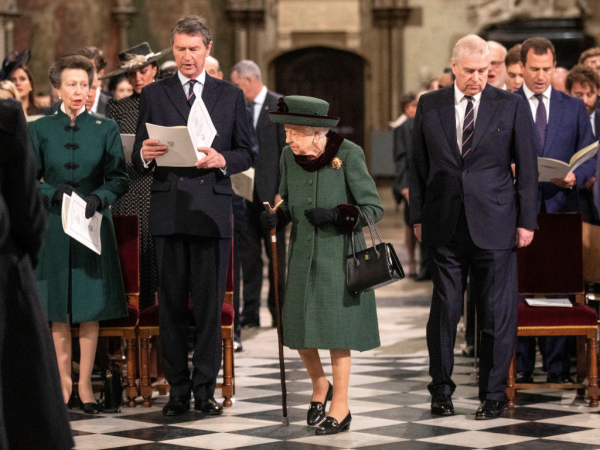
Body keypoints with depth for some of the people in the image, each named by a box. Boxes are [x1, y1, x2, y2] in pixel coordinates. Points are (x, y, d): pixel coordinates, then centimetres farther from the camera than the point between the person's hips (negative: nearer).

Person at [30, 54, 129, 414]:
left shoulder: (106, 129, 5)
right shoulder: (40, 130, 5)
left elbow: (120, 179, 2)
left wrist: (98, 198, -17)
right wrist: (53, 192, -15)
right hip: (55, 226, 0)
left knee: (90, 308, 0)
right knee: (58, 310, 3)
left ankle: (85, 384, 6)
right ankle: (64, 382, 11)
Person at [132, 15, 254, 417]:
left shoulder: (231, 95, 11)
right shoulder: (154, 94, 10)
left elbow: (247, 154, 10)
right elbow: (139, 160, 8)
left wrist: (222, 160, -11)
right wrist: (146, 155, -15)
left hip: (213, 212, 0)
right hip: (168, 212, 0)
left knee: (210, 305, 0)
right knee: (171, 305, 2)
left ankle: (205, 389, 6)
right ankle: (178, 390, 8)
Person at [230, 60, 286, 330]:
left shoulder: (280, 106, -5)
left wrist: (282, 191, -13)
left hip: (270, 191, -5)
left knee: (276, 253, 3)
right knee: (248, 252, 5)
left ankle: (278, 312, 11)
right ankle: (250, 312, 8)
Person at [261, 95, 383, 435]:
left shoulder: (349, 155, -15)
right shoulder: (290, 156, -2)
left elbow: (374, 208, -12)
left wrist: (335, 214, -26)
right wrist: (275, 218, -11)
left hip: (340, 253, -4)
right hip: (304, 251, 4)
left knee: (336, 327, -2)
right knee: (300, 326, 4)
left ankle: (341, 407, 11)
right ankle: (320, 387, 30)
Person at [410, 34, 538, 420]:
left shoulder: (511, 105, 1)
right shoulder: (430, 106, 6)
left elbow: (527, 167, 3)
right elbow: (419, 164, 11)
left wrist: (527, 221, -1)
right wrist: (418, 216, 6)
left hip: (494, 225, -1)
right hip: (445, 227, 1)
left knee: (498, 314, 1)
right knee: (444, 310, 5)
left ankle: (494, 395, 13)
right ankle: (441, 391, 17)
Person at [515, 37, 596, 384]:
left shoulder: (574, 108, 12)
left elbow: (589, 157, 9)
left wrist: (575, 177, -11)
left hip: (560, 208, 1)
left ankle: (558, 366, 7)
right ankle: (521, 366, 7)